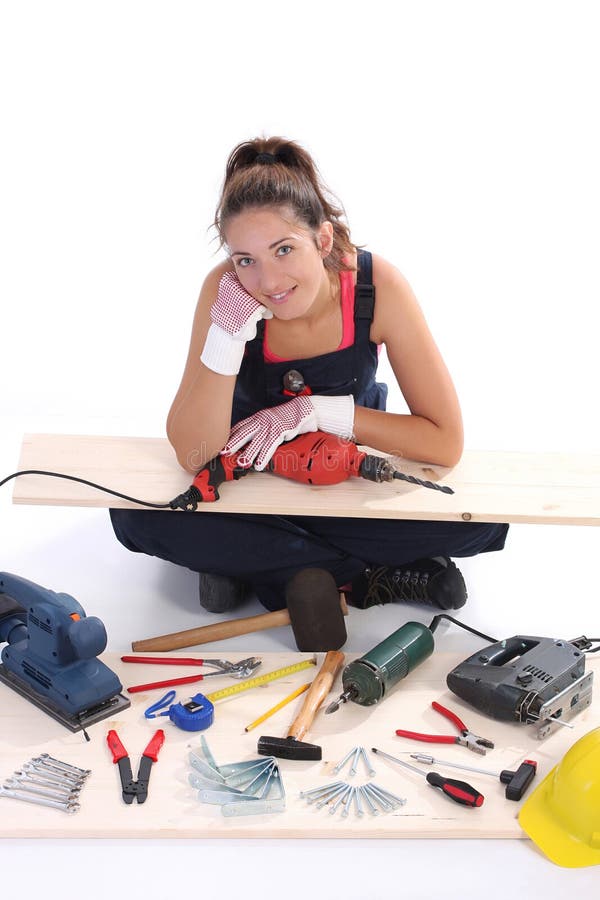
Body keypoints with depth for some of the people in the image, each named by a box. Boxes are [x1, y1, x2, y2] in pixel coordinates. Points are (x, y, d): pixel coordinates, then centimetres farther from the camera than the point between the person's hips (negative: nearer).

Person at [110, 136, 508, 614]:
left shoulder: (378, 284, -26)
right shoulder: (225, 290, -24)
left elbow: (446, 442, -24)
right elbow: (193, 456, -27)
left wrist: (319, 410, -28)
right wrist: (226, 337, -39)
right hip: (250, 465, 1)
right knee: (137, 515, -28)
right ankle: (365, 577, -20)